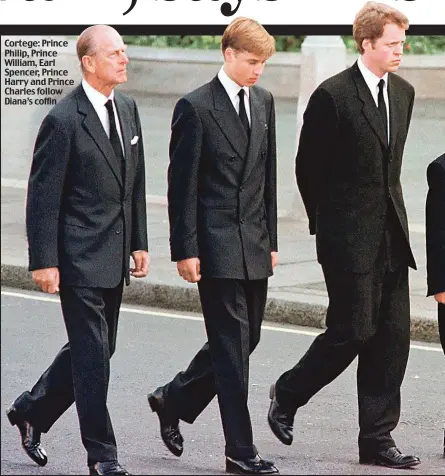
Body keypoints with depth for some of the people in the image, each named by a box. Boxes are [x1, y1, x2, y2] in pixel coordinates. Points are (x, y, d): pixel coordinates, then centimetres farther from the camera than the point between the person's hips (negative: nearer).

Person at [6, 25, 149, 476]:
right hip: (80, 256, -8)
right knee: (92, 353, -4)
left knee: (95, 349, 15)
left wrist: (139, 242, 14)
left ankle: (31, 411, 33)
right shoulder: (63, 120, -14)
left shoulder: (127, 109, 9)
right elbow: (42, 196, -13)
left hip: (114, 255, 8)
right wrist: (44, 261, -15)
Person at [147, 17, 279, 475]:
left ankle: (173, 400, 31)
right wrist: (185, 250, -12)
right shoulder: (196, 108, -9)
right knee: (232, 344, -5)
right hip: (216, 245, -7)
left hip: (254, 244, 7)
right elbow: (182, 185, -9)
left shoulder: (263, 102, 11)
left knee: (245, 338, 11)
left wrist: (270, 238, 15)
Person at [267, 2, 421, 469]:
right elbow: (307, 166, -4)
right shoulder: (333, 95, -11)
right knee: (352, 331, -5)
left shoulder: (402, 93, 10)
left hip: (391, 236, 7)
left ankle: (376, 439, 9)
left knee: (393, 336, 3)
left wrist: (388, 211, 15)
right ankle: (287, 395, 19)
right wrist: (326, 222, 3)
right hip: (350, 238, -7)